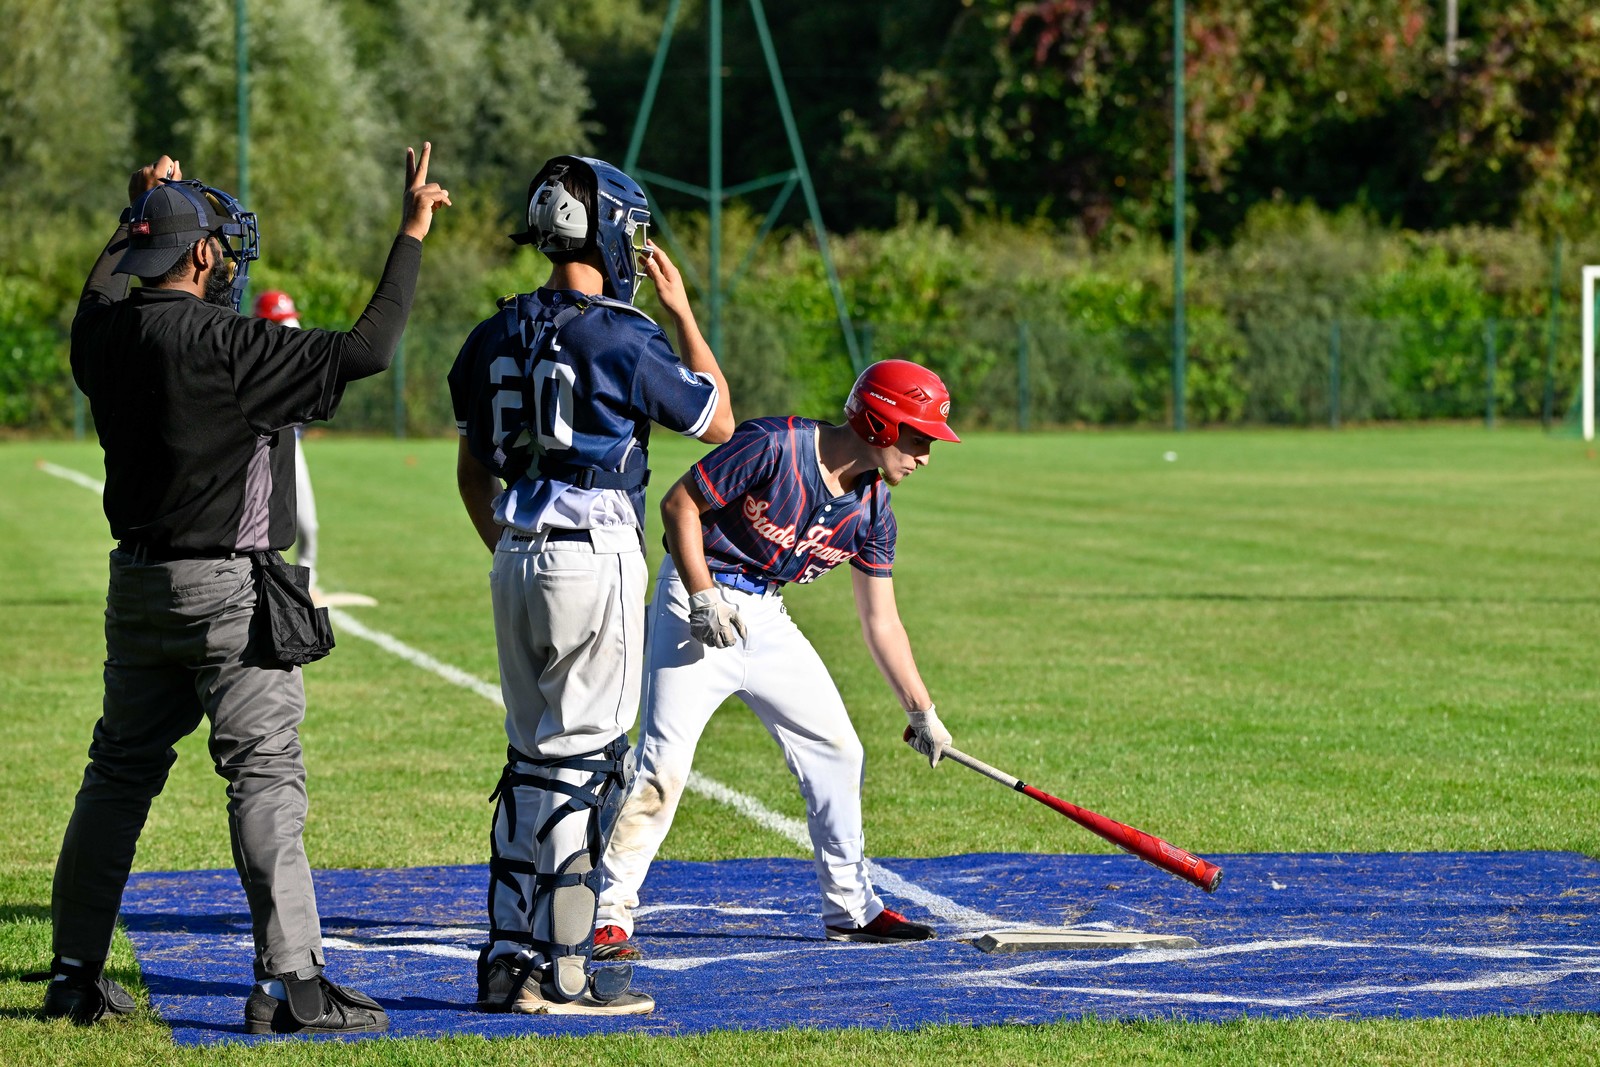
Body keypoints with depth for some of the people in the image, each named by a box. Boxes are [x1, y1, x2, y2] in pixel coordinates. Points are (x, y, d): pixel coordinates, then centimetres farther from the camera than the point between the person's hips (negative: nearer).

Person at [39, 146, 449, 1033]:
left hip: (136, 584, 7)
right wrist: (413, 233, -14)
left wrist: (138, 213, 41)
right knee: (265, 777, -5)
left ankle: (76, 974, 20)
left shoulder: (104, 334, 2)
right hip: (225, 591, -7)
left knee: (120, 771, 15)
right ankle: (290, 979, -10)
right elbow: (362, 352, -20)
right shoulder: (223, 345, -19)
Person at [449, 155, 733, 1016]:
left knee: (531, 760, 14)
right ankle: (564, 971, -3)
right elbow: (718, 421, 2)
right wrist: (683, 312, 9)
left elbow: (472, 473, 17)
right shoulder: (622, 339, -12)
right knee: (582, 761, -3)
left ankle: (509, 960, 13)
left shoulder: (496, 338, 8)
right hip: (596, 563, -7)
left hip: (517, 563, 7)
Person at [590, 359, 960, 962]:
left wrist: (921, 712, 7)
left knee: (836, 750, 8)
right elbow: (680, 503, -16)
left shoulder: (871, 510, -1)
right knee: (664, 761, -14)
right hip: (699, 603, -7)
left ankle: (850, 908, 21)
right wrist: (703, 597, -23)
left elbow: (881, 620, 8)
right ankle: (611, 913, -8)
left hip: (766, 618, 7)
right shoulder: (774, 446, -21)